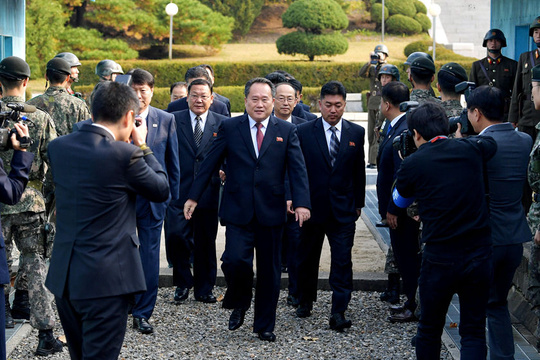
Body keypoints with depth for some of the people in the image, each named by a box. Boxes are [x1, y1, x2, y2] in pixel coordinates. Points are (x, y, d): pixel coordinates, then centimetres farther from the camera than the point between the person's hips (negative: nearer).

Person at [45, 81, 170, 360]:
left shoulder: (58, 147, 1)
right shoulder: (124, 154, -17)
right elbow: (162, 190, -4)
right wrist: (142, 147, 7)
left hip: (63, 275, 7)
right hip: (105, 280, -6)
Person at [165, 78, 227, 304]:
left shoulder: (222, 124, 7)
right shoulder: (173, 120, 4)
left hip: (208, 192, 1)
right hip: (179, 192, -1)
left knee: (206, 243, 7)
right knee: (175, 235, -11)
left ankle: (204, 289, 21)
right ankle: (183, 283, 10)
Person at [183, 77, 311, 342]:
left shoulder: (286, 131, 5)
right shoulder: (229, 128, 4)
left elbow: (297, 170, -1)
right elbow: (209, 164, 7)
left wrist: (301, 203, -14)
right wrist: (193, 197, 4)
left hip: (271, 211, 1)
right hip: (238, 210, -1)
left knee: (269, 271, 7)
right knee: (235, 260, -16)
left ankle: (264, 325, 22)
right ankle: (240, 303, 14)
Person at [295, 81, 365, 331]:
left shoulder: (356, 133, 4)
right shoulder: (304, 132, -1)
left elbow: (359, 171, 9)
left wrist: (358, 203, 9)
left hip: (343, 209, 0)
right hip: (312, 207, 0)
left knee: (342, 262, -5)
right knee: (307, 259, 14)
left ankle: (339, 313, -4)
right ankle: (306, 301, 34)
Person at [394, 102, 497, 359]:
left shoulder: (413, 164, -9)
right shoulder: (471, 149, -2)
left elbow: (399, 200, 11)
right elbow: (491, 142, 23)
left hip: (439, 258, -2)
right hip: (478, 256, 2)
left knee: (429, 329, 16)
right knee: (474, 332, 7)